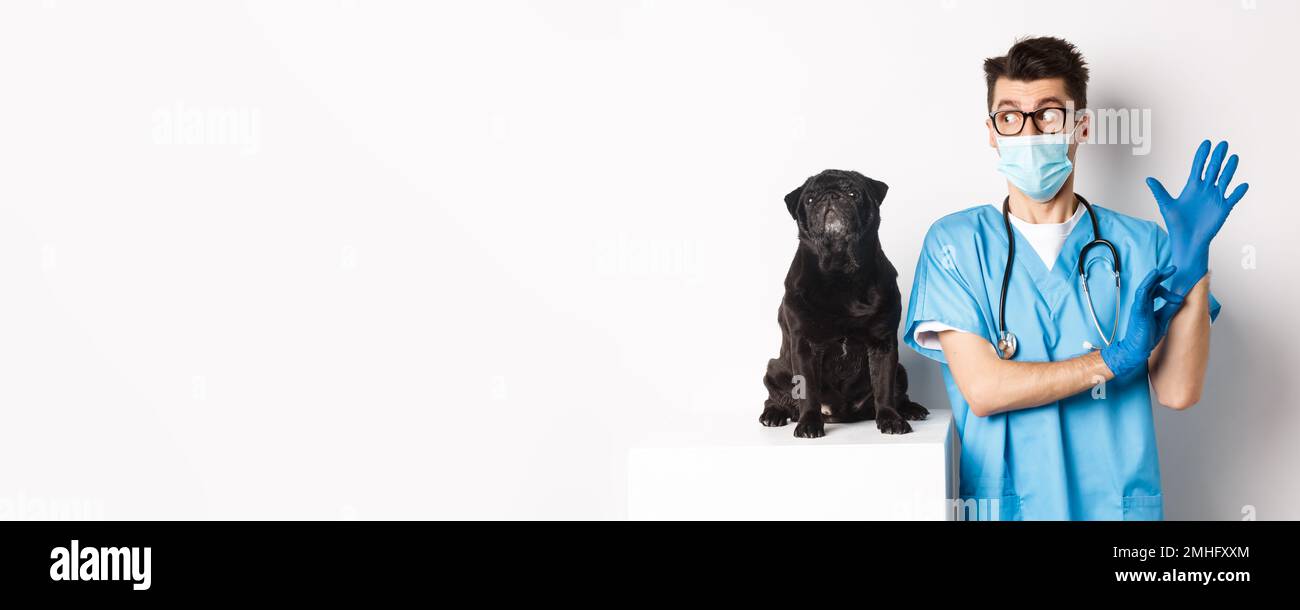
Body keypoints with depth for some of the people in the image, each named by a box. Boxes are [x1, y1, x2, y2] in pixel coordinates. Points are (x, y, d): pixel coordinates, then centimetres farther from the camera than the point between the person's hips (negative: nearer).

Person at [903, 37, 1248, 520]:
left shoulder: (1142, 245, 0)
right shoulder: (955, 243, -4)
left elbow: (1177, 392, -7)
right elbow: (982, 389, -13)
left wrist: (1192, 264, -14)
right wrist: (1114, 359, -17)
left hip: (1117, 500, 1)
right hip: (1002, 502, -1)